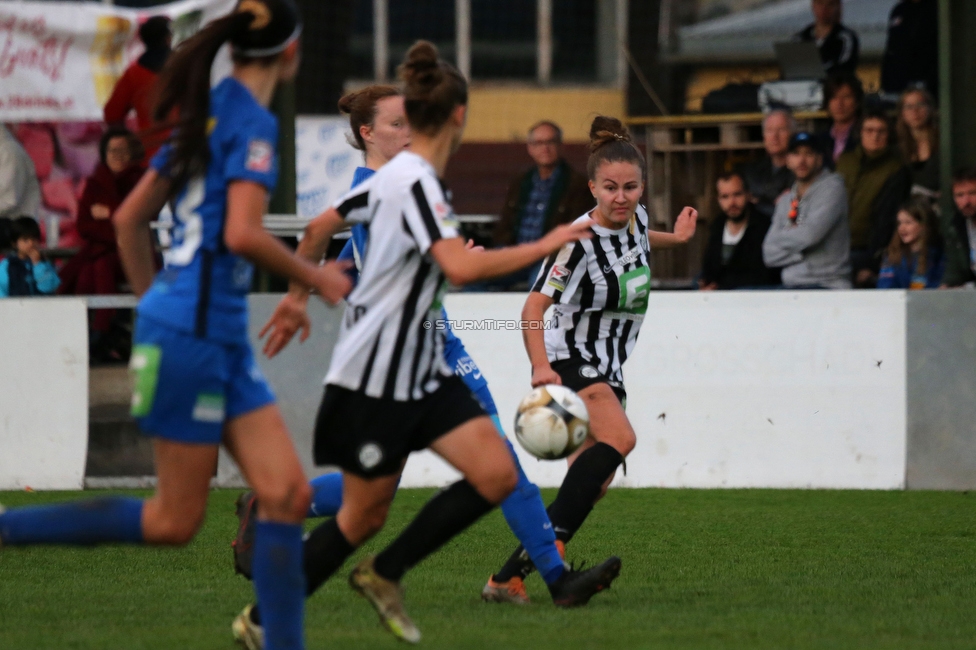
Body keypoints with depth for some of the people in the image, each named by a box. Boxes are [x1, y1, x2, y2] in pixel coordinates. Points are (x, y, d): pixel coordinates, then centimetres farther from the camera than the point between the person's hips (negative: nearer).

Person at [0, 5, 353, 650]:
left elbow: (129, 219, 18)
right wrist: (314, 277, -7)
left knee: (288, 493, 2)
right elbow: (242, 234, -22)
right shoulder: (253, 121, -11)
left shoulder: (209, 113, 15)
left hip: (222, 336, 9)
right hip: (195, 328, -9)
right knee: (175, 520, -3)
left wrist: (155, 305, 26)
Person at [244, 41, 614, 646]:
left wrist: (297, 297, 31)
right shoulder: (418, 183, -21)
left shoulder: (394, 175, 8)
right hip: (375, 378, -9)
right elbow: (461, 266, -35)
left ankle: (384, 574, 9)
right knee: (364, 515, 1)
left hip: (422, 370, 9)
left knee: (496, 476, -4)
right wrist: (545, 246, -26)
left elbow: (321, 226, 20)